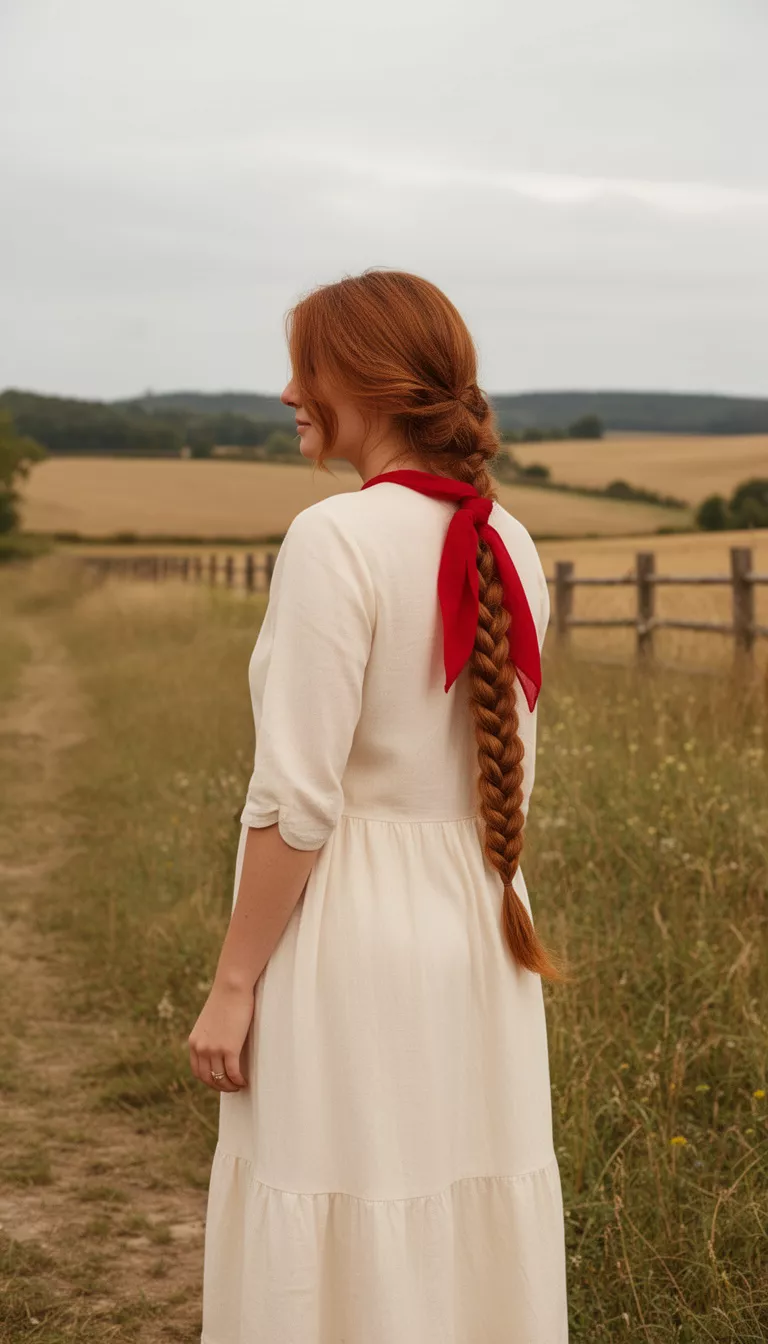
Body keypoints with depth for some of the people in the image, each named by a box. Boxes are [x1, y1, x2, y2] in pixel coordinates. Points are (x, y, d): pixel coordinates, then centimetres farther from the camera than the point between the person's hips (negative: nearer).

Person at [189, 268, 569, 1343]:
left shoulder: (337, 539, -16)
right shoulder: (507, 549, 5)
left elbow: (296, 799, -18)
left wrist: (233, 985, -10)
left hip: (354, 937, -7)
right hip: (484, 934, 7)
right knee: (480, 1242, 16)